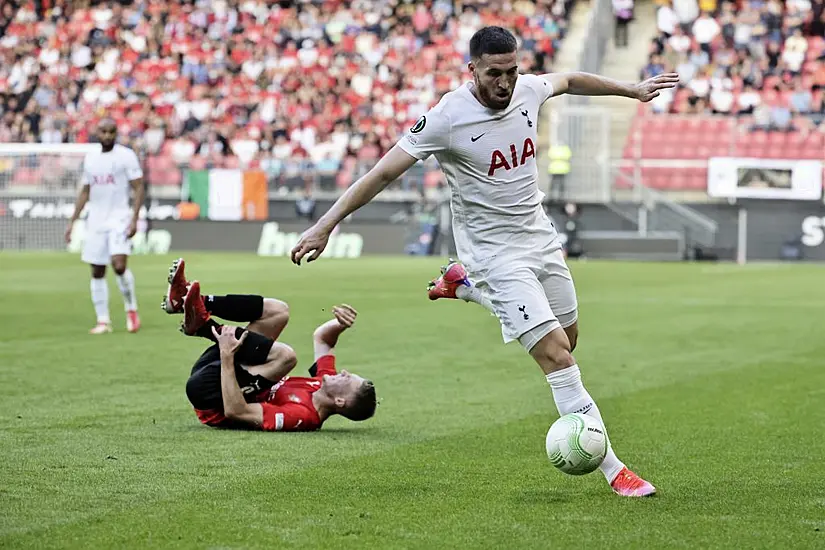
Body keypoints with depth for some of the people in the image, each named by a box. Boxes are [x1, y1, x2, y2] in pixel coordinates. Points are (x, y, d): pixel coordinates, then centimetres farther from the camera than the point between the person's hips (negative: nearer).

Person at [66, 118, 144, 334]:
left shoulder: (126, 155, -4)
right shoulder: (90, 158, 13)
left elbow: (138, 188, -7)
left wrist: (134, 219, -17)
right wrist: (72, 221, 15)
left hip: (119, 219, -5)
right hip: (96, 221, 5)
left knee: (119, 265, -20)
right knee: (97, 272, 3)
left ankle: (131, 310, 1)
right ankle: (103, 321, 9)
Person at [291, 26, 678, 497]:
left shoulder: (528, 90, -5)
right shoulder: (448, 117, -21)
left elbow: (569, 81, 19)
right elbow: (385, 172, -18)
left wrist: (631, 90, 29)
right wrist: (327, 224, -22)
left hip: (540, 236, 7)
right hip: (495, 252, -7)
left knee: (568, 337, 20)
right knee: (556, 355, -15)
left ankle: (464, 286, 38)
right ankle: (613, 468, -11)